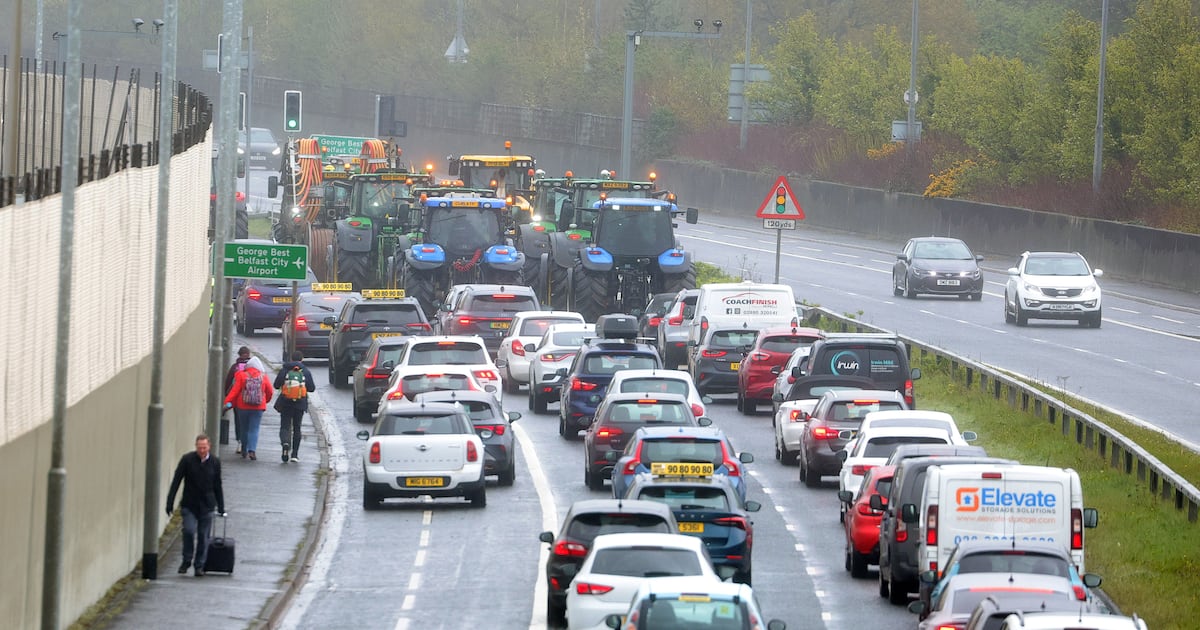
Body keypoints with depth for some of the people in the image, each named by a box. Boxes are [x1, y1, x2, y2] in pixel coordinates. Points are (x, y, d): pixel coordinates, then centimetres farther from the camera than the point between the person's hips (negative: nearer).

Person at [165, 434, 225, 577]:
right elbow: (176, 482, -2)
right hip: (189, 505, -2)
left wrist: (221, 507, 12)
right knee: (189, 530, -17)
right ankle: (186, 561, 2)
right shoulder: (187, 459, -4)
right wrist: (170, 503, -6)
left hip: (206, 506, 2)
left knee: (203, 536, 1)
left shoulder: (215, 462, 3)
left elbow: (218, 486, 12)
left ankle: (200, 566, 12)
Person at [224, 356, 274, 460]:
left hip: (243, 406, 0)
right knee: (254, 429, 0)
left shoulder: (242, 376, -3)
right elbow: (270, 392, 7)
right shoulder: (263, 377, 0)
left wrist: (228, 402, -12)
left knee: (244, 428, 15)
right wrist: (266, 401, 26)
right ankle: (252, 450, -17)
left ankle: (244, 450, 23)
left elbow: (235, 390, -10)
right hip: (258, 407, 0)